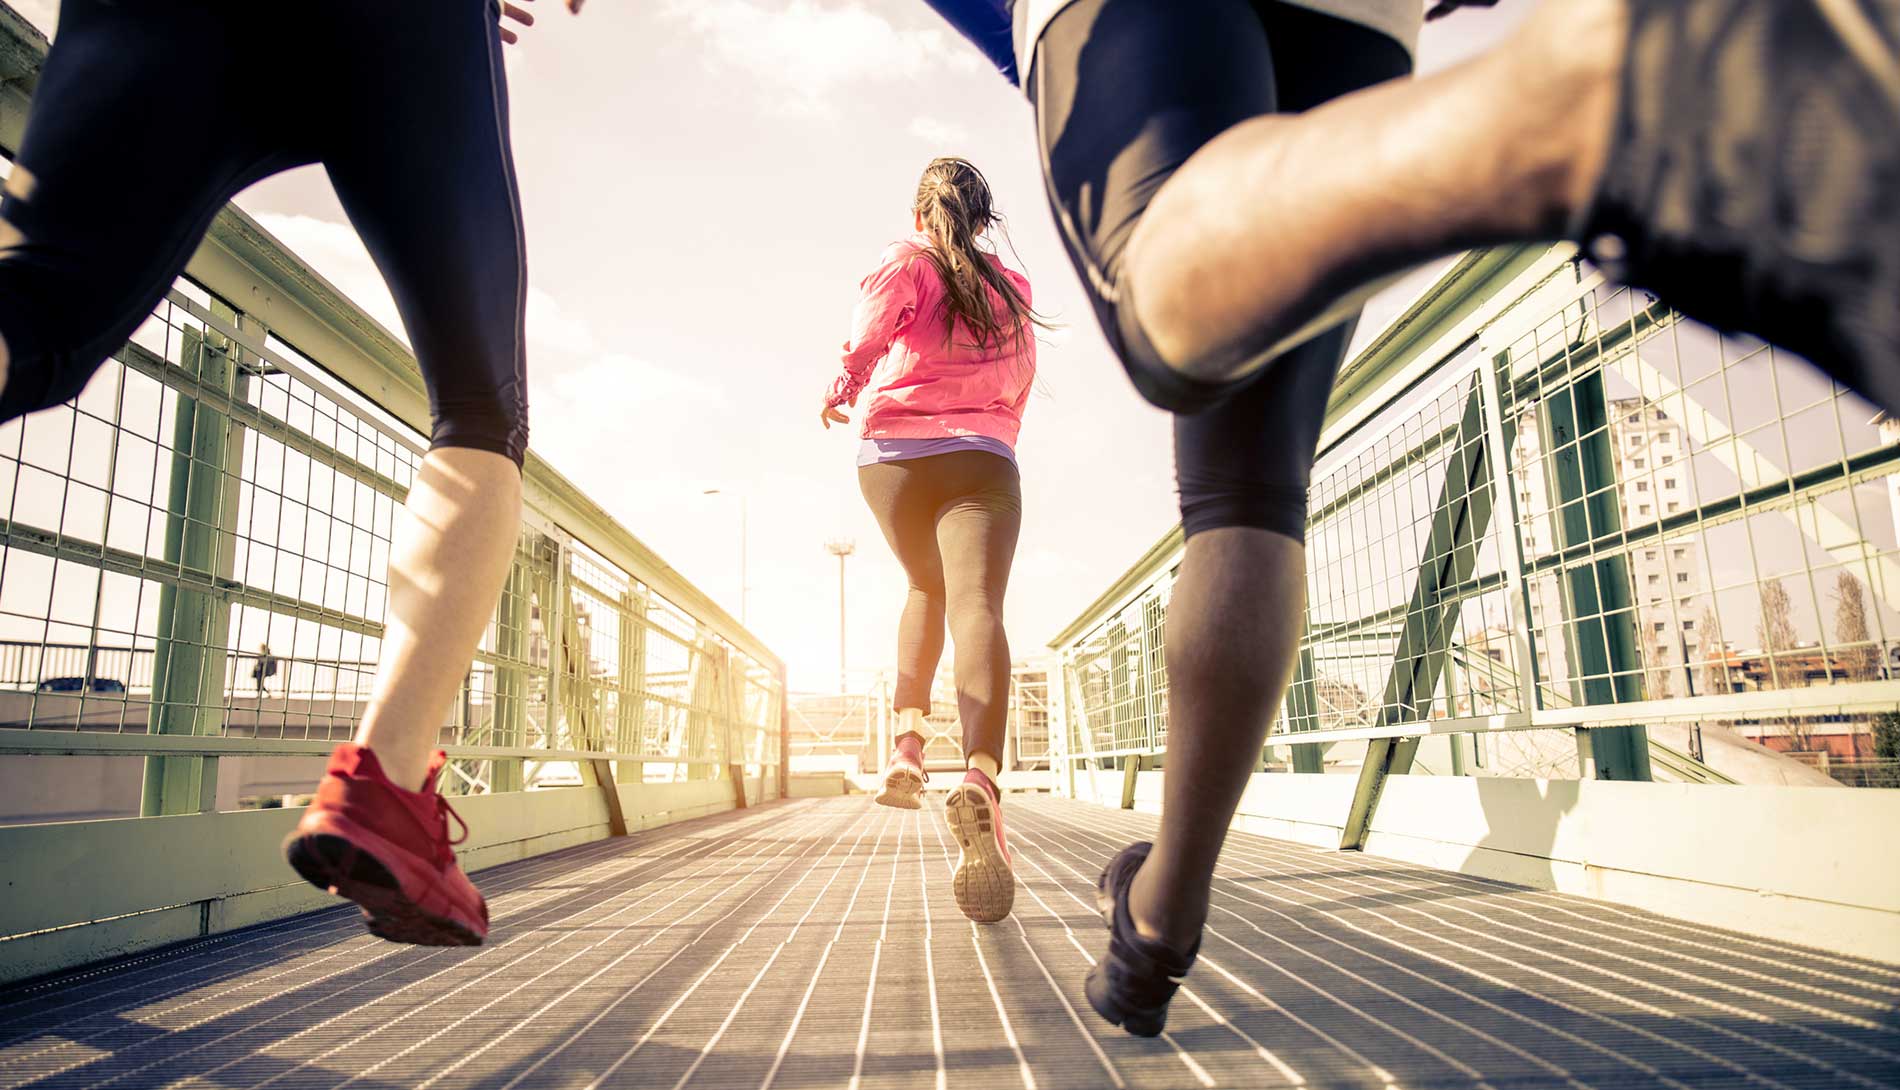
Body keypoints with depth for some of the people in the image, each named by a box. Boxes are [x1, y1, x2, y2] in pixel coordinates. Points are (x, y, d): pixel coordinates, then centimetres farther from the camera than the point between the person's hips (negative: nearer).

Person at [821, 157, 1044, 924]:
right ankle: (981, 780, -41)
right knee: (977, 607, -19)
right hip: (982, 459, 0)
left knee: (926, 590, 24)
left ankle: (908, 738, 11)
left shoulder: (905, 262, 9)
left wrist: (839, 395, 10)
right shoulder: (1012, 286, 19)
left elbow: (865, 343, -9)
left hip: (895, 452, 0)